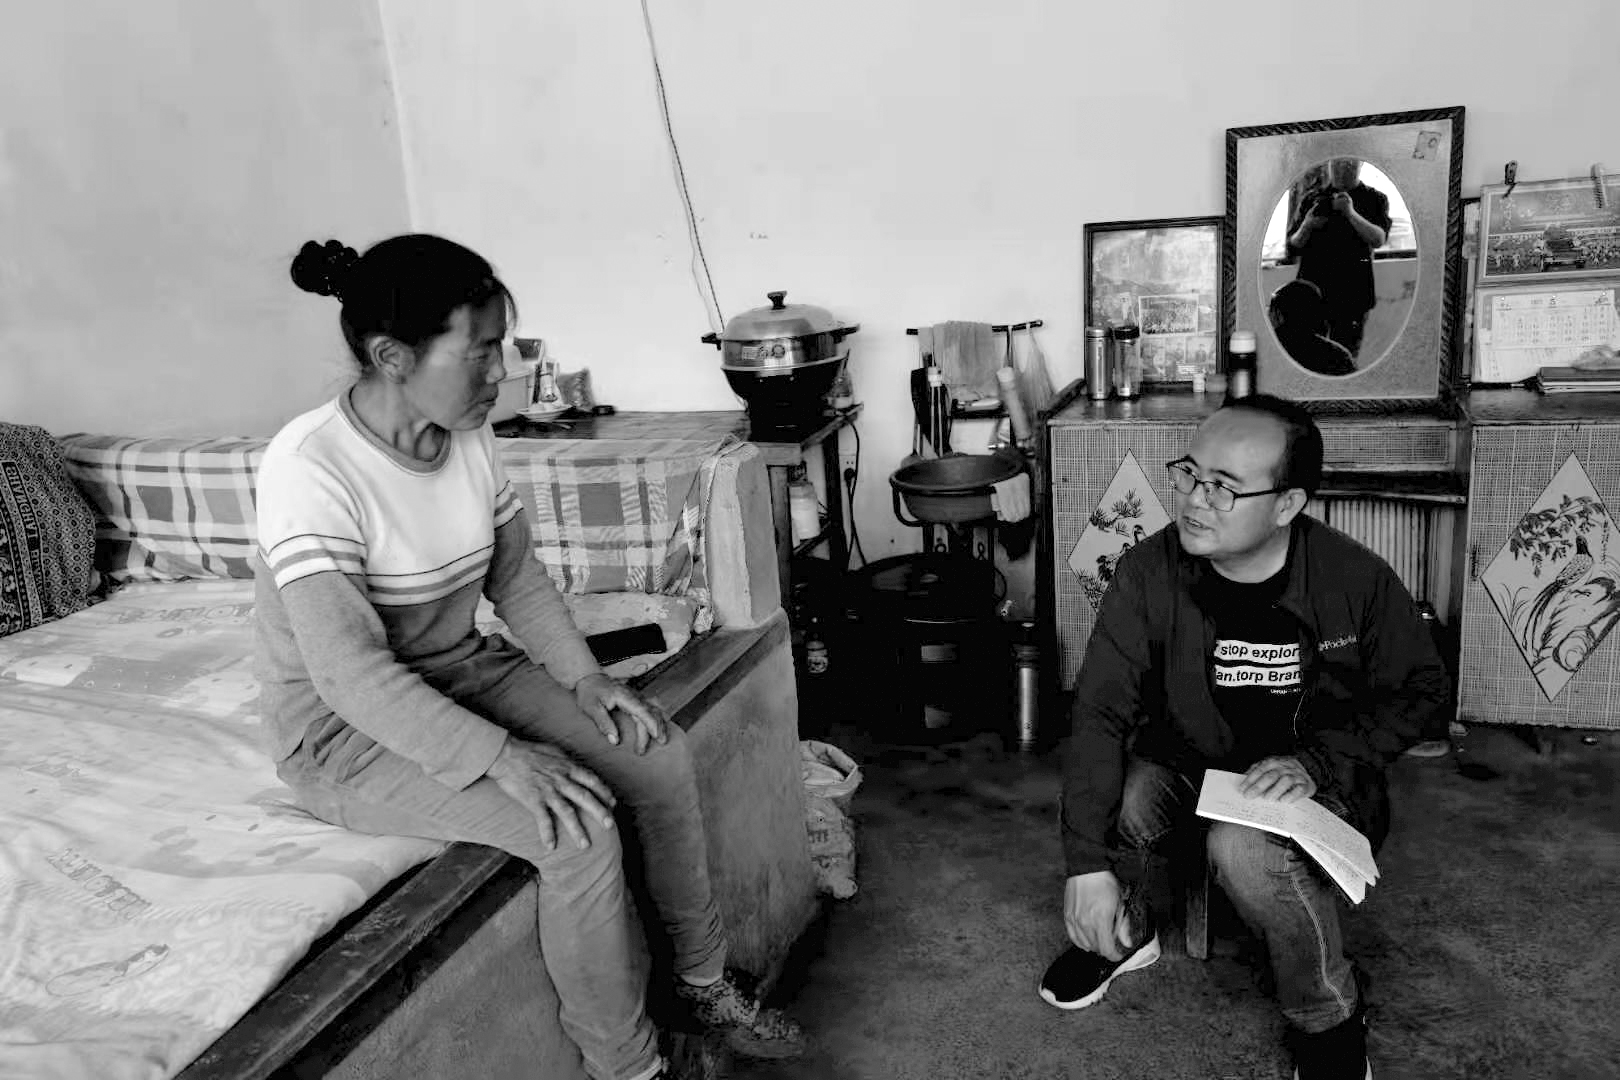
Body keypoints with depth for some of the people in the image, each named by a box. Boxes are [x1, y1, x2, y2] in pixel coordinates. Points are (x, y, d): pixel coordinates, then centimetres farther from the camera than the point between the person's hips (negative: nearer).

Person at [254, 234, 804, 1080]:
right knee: (577, 826, -26)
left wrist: (584, 676, -9)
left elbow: (516, 576, 6)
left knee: (660, 756, -7)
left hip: (463, 672, 7)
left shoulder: (468, 438, -4)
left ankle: (702, 979, 14)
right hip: (349, 731, -7)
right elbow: (348, 670, -31)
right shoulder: (309, 468, -27)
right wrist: (502, 757, -37)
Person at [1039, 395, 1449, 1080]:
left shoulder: (1357, 580, -16)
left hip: (1321, 787, -2)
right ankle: (1123, 934, 6)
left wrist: (1316, 761, -20)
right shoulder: (1149, 574, -16)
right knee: (1108, 799, -30)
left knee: (1244, 847, -34)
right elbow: (1102, 709, -20)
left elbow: (1418, 689, -2)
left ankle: (1330, 1020, -4)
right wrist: (1088, 863, -29)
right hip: (1187, 769, 2)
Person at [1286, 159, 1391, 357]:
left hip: (1353, 294, -1)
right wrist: (1306, 226, -11)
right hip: (1311, 290, 1)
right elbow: (1292, 248, 8)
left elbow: (1378, 240, -9)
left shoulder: (1375, 200, 8)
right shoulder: (1311, 200, 11)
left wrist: (1351, 213, -20)